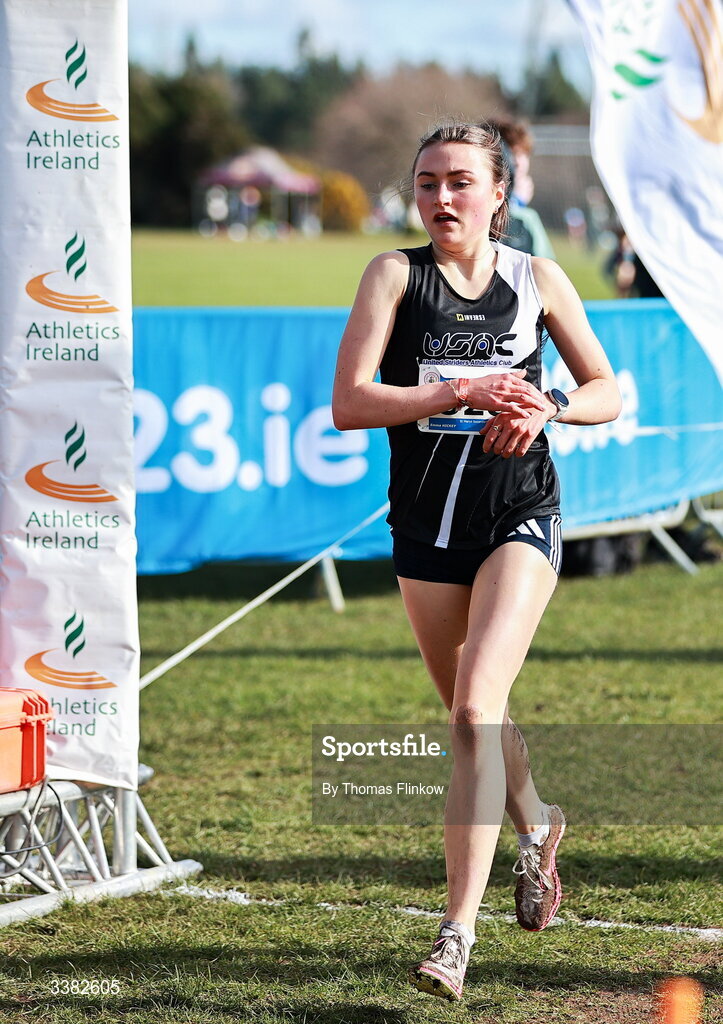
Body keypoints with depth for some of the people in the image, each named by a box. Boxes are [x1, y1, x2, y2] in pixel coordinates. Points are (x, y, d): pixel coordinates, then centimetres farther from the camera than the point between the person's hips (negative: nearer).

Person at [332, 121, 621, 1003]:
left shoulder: (538, 281, 1)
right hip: (425, 525, 2)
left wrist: (545, 405, -11)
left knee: (474, 709, -18)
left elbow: (608, 392, 10)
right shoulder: (396, 275, -2)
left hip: (518, 518, -2)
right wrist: (463, 393, -21)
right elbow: (349, 404, -12)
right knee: (469, 716, 16)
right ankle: (536, 826, 49)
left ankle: (458, 930, -19)